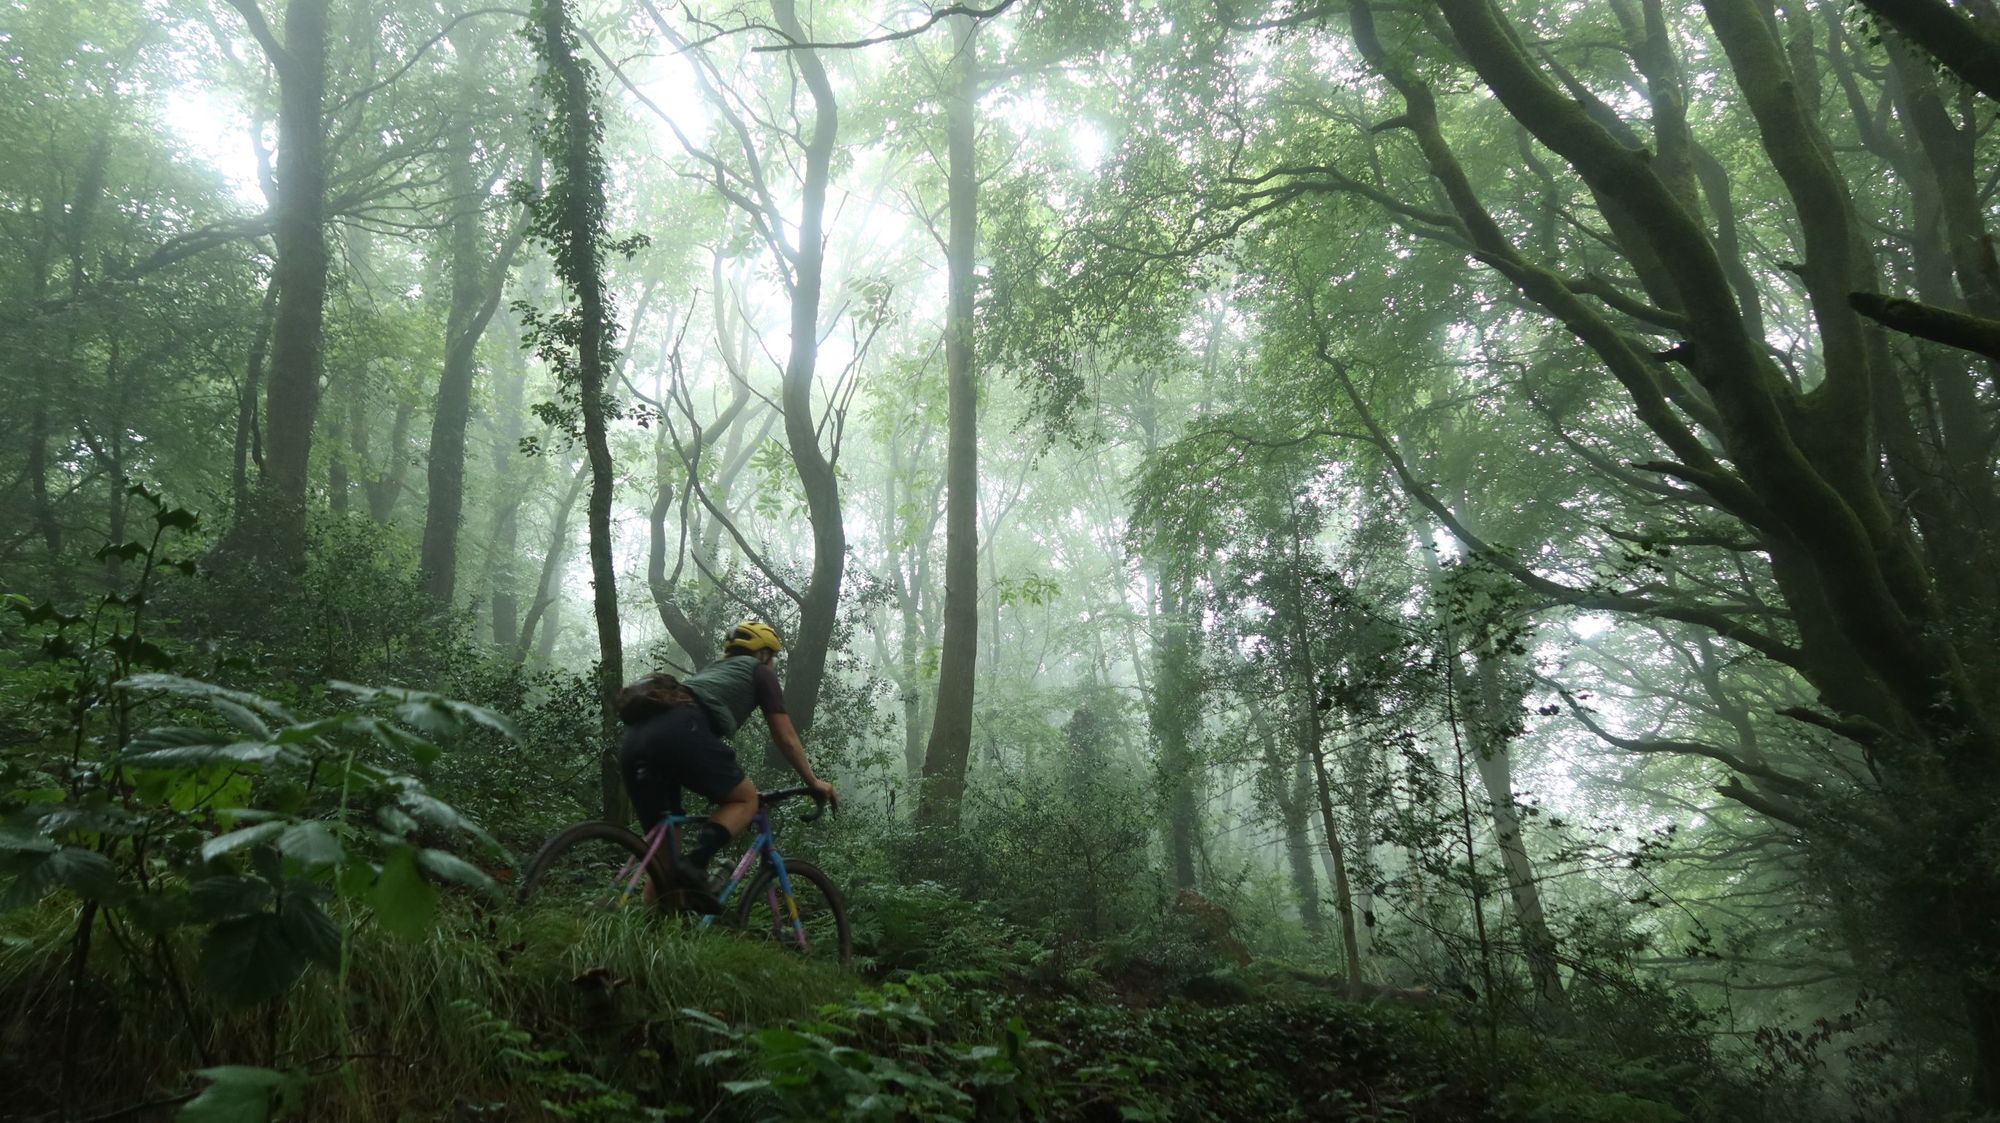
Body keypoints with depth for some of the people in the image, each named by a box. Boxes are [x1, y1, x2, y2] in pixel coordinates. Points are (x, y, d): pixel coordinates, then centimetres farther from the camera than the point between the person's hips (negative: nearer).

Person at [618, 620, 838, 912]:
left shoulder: (711, 670, 42)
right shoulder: (759, 672, 25)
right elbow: (786, 738, 23)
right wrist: (813, 781, 34)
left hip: (634, 738, 7)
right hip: (680, 730, -7)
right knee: (746, 799, 9)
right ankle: (694, 863, -15)